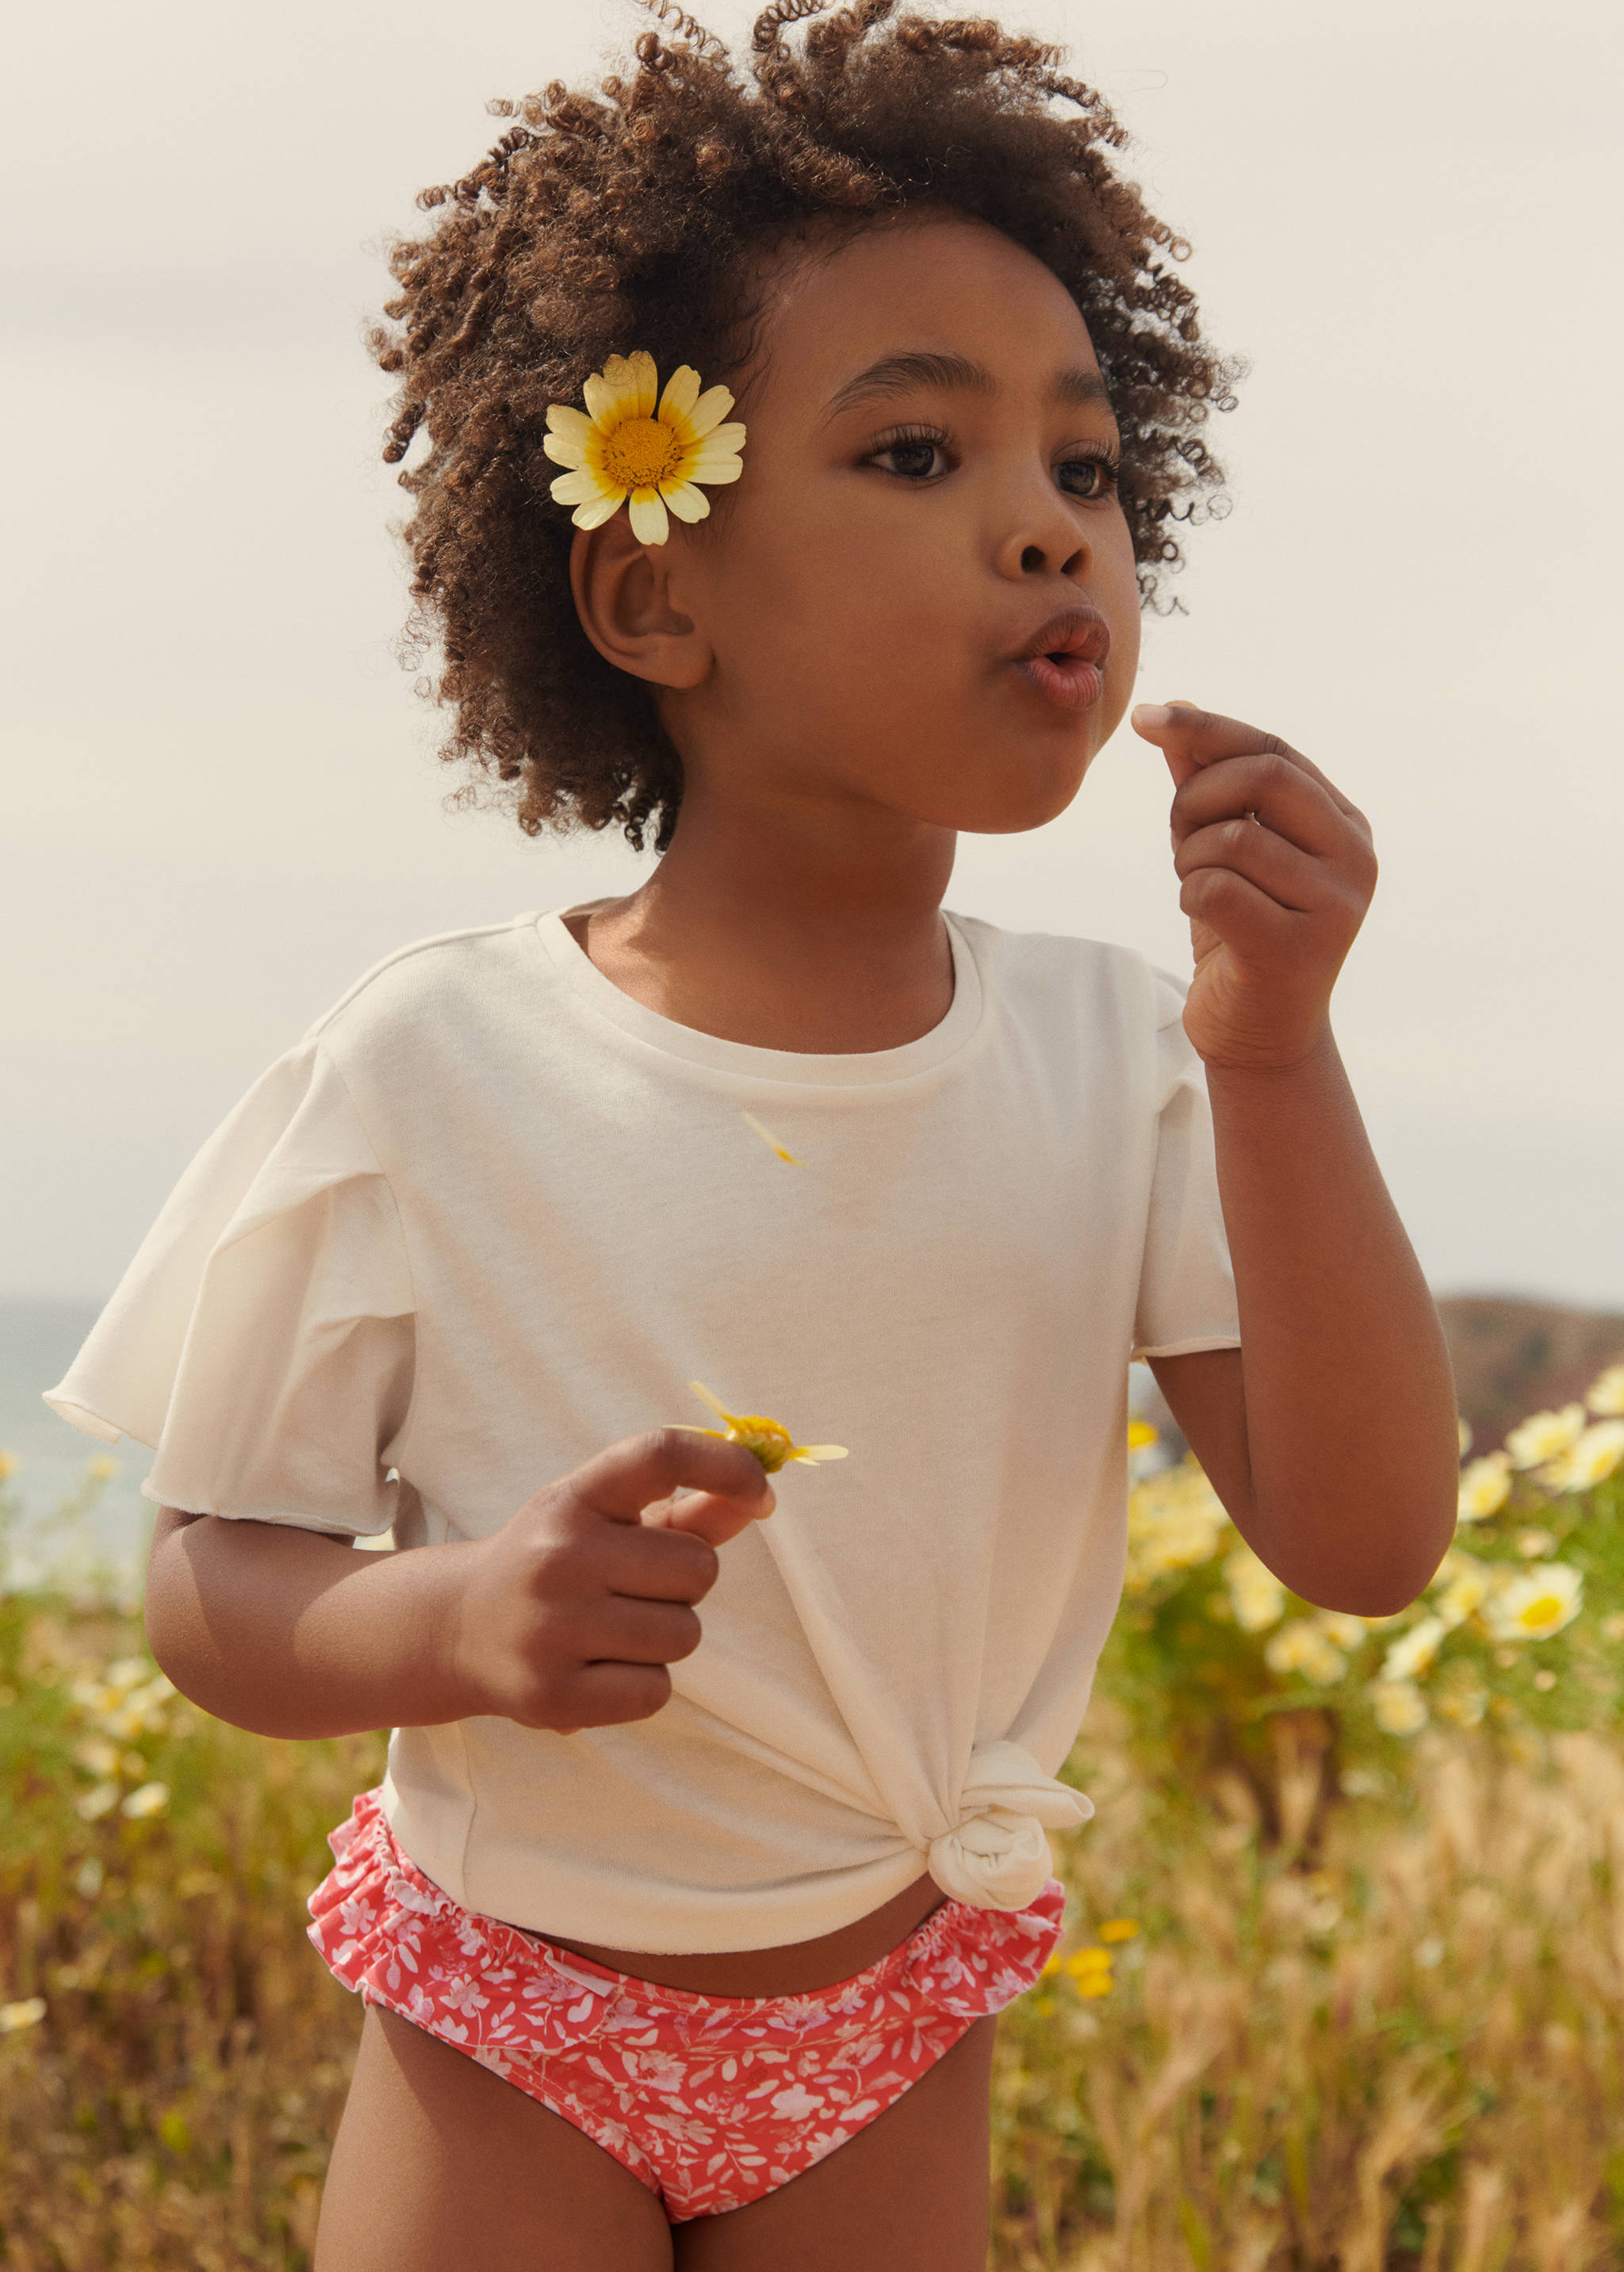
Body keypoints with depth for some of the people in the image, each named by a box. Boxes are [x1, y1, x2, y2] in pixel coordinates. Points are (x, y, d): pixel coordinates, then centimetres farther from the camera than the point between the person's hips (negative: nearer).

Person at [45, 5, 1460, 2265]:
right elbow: (211, 1581, -9)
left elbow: (1367, 1549, -15)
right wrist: (458, 1624, -31)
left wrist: (1275, 1055, -25)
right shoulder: (425, 1078, -18)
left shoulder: (1115, 1054, -9)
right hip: (510, 2057, -2)